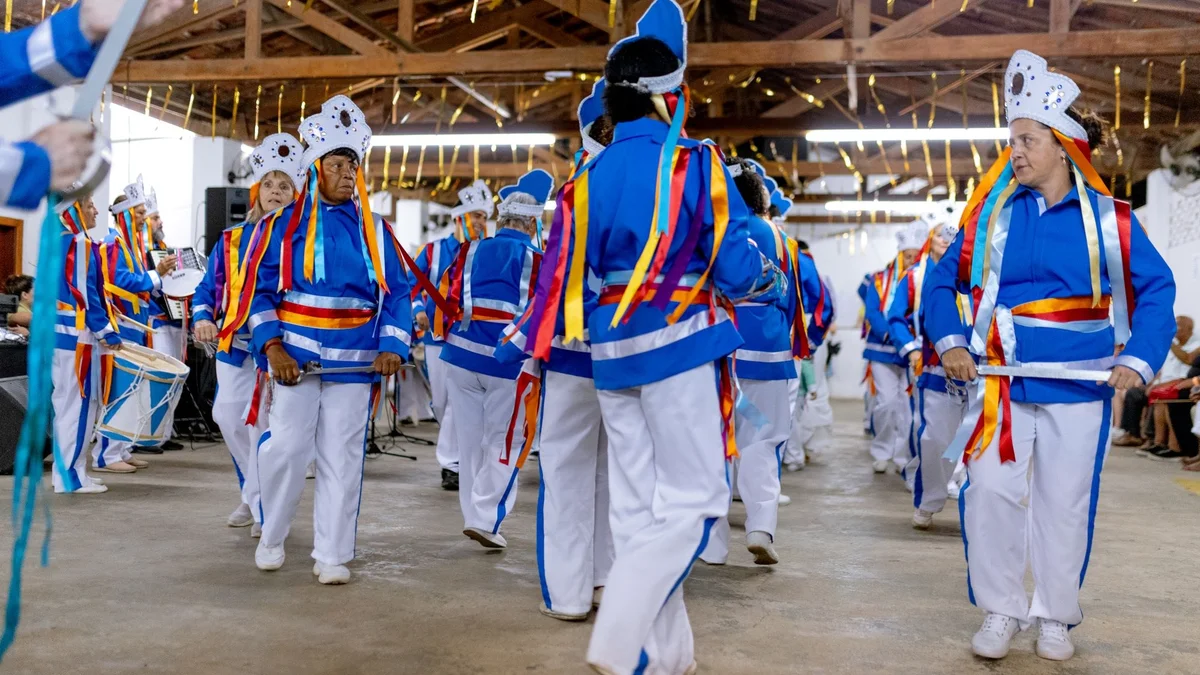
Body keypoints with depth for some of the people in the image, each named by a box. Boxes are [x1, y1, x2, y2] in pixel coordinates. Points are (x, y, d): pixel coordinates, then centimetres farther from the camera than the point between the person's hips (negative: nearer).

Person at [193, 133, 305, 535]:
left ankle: (265, 507, 4)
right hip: (235, 345, 5)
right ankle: (253, 493, 28)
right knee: (228, 415, 6)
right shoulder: (231, 240, 10)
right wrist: (203, 319, -6)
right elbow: (208, 289, 13)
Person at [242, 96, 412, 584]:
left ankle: (332, 554, 15)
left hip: (355, 361, 2)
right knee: (284, 448, 0)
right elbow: (258, 288, 0)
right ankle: (272, 537, 24)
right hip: (296, 357, -1)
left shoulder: (375, 230, 6)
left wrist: (393, 346, -9)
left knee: (342, 457, 5)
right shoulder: (284, 224, 1)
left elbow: (396, 292, 5)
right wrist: (272, 346, -11)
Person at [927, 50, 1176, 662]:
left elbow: (1156, 287, 1)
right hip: (1001, 381, 1)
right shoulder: (992, 215, 0)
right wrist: (949, 341, -9)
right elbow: (944, 279, 6)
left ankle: (1055, 616, 26)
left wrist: (1139, 358, -10)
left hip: (1081, 385, -1)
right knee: (989, 489, -7)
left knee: (1066, 502, 8)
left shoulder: (1108, 217, -4)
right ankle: (1000, 610, 12)